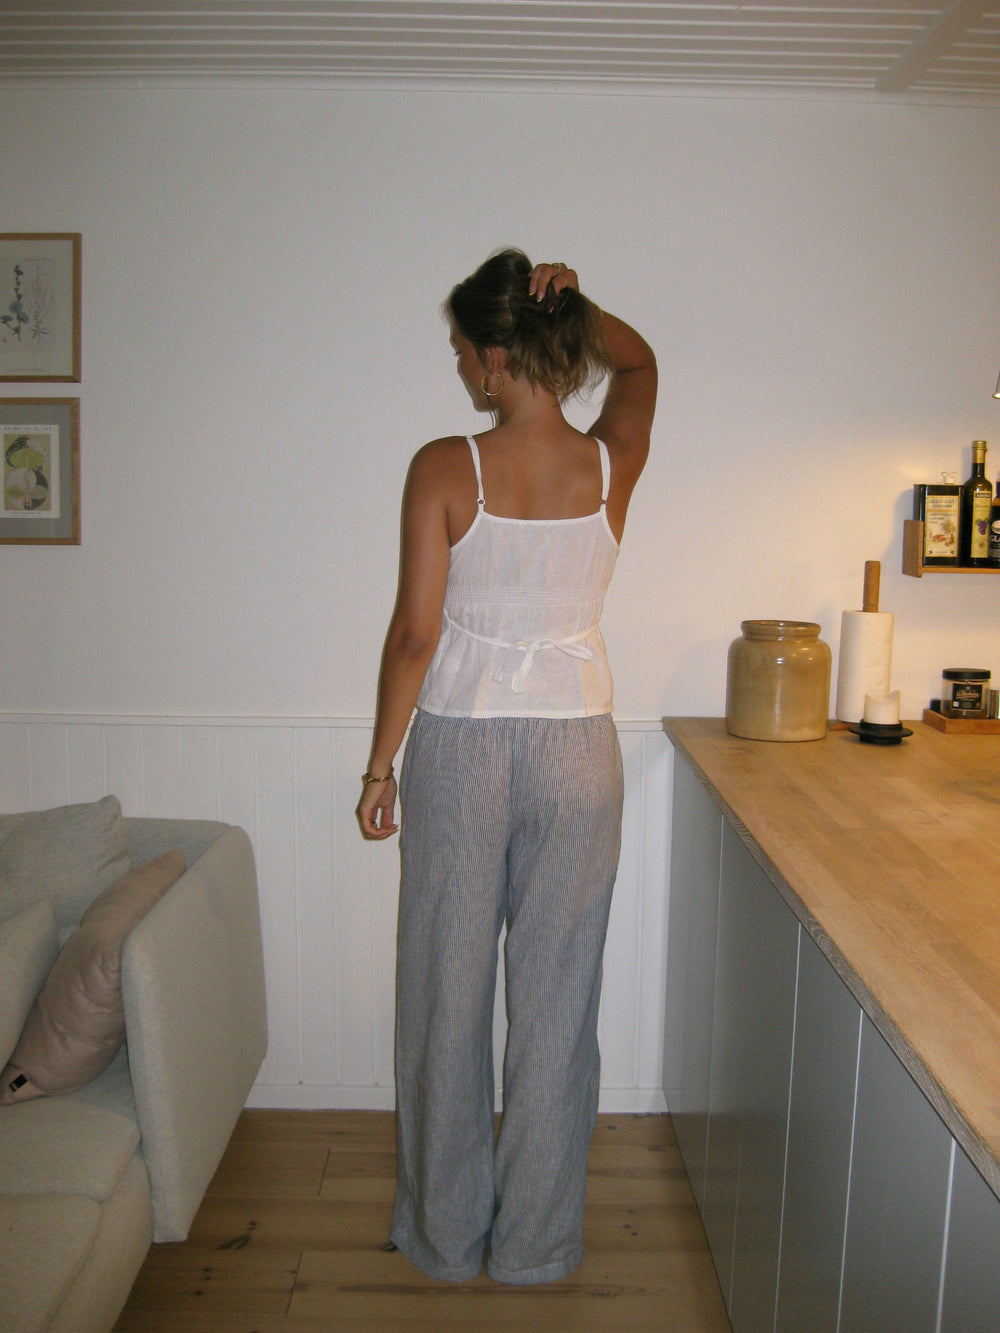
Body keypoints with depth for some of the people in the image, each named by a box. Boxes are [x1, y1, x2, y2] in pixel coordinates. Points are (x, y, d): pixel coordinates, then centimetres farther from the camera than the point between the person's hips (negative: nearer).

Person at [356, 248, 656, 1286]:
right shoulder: (613, 462, -4)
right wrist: (573, 306, -1)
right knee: (556, 998, 14)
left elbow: (415, 634, -11)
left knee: (447, 994, 14)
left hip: (459, 746, -2)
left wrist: (381, 764, 1)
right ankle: (535, 1242, 30)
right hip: (576, 750, 3)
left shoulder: (445, 469, -13)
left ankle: (445, 1235, 31)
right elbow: (637, 360, 19)